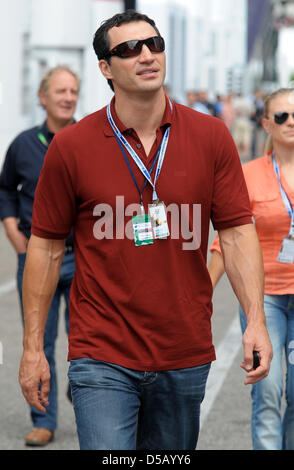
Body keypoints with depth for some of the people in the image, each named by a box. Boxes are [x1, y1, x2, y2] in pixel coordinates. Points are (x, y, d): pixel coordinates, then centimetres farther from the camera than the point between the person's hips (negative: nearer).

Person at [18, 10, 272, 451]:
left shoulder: (211, 136, 1)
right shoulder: (70, 146, -3)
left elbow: (238, 230, 1)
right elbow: (46, 245, 2)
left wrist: (256, 320, -11)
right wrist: (33, 347, 1)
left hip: (186, 356, 3)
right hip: (102, 358, -2)